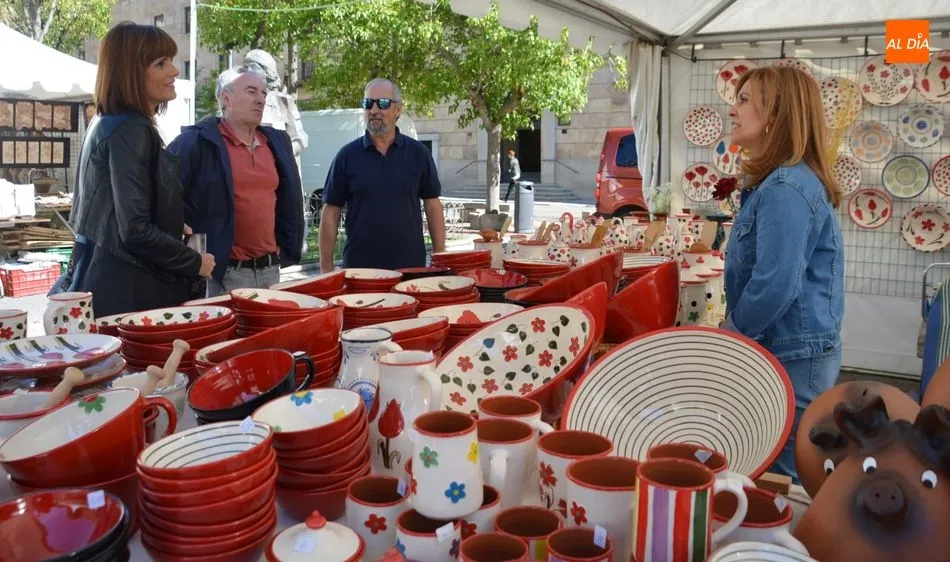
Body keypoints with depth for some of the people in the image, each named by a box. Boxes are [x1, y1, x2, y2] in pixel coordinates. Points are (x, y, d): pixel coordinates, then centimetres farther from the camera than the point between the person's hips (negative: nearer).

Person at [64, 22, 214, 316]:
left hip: (109, 282, 10)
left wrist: (172, 228, 23)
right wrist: (195, 263, -11)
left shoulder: (108, 123, 13)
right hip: (124, 292, -10)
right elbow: (135, 230, -23)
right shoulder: (131, 130, -17)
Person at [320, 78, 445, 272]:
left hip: (411, 266, 1)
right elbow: (330, 213, 2)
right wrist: (326, 269, -3)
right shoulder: (347, 155, 2)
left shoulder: (418, 153, 3)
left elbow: (432, 205, 6)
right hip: (358, 268, 0)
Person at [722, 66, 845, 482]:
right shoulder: (778, 181, 13)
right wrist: (734, 327, 14)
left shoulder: (786, 189, -21)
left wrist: (730, 334, -11)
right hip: (790, 351, 10)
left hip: (791, 359, -10)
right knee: (777, 472, 19)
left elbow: (775, 285, -27)